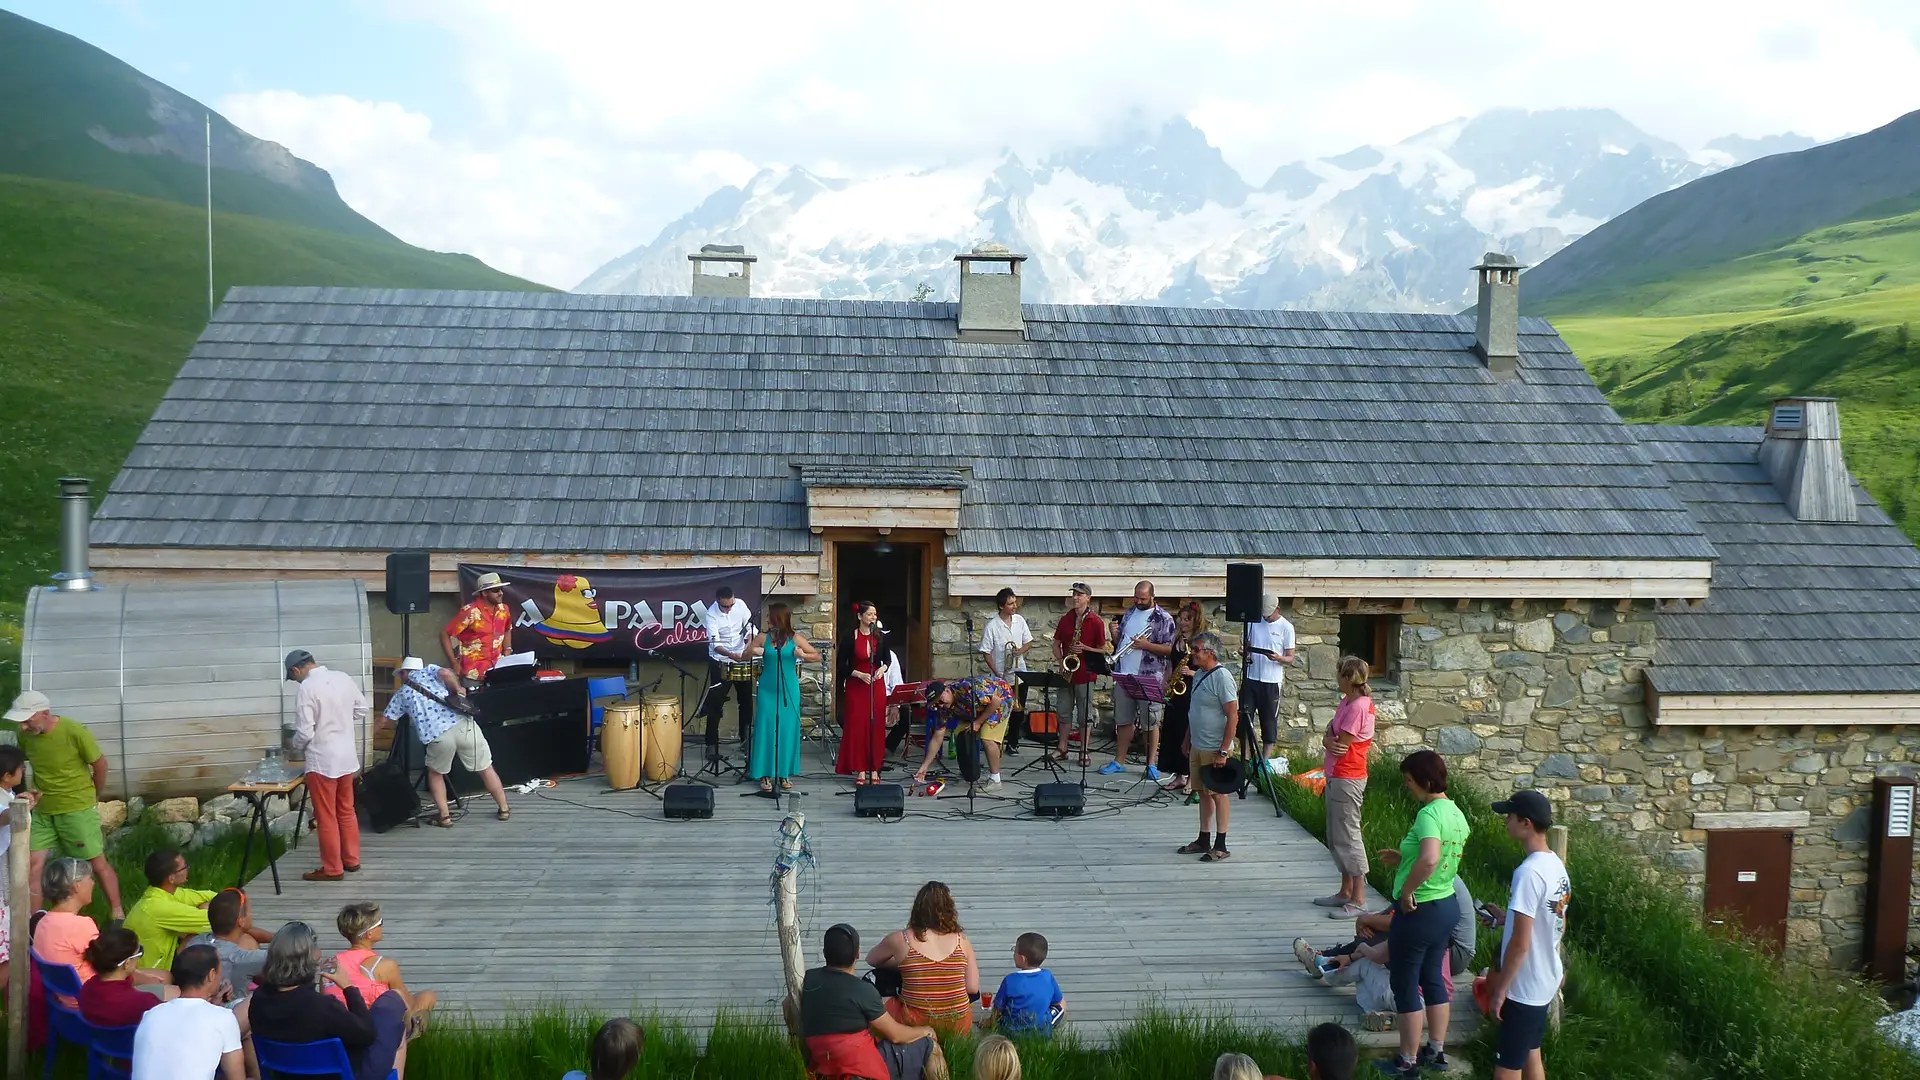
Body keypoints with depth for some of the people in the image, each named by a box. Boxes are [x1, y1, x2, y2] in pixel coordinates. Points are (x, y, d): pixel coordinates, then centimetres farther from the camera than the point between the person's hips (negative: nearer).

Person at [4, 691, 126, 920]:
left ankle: (117, 914, 16)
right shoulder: (25, 736, -7)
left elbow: (100, 764, -9)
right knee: (33, 865, 0)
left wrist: (92, 796, 6)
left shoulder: (74, 732, -22)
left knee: (97, 863, 5)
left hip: (78, 809, -4)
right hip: (42, 811, 4)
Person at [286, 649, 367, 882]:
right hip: (347, 756, 7)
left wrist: (295, 745, 4)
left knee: (326, 817, 4)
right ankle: (351, 860, 27)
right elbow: (362, 708, 13)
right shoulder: (343, 678, 2)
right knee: (346, 811, 18)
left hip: (322, 760, -7)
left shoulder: (307, 688, -18)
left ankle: (332, 869, 12)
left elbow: (304, 732, -17)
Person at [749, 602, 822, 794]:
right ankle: (765, 774, 7)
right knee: (766, 730, 0)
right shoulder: (763, 637, 1)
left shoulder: (795, 638, -2)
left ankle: (785, 774, 14)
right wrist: (753, 651, -12)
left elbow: (817, 656, 1)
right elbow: (745, 655, 9)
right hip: (767, 691, 1)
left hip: (789, 691, 0)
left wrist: (803, 655, -19)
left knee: (788, 730, 3)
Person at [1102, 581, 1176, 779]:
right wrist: (1115, 635, -1)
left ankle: (1151, 764, 8)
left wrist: (1146, 645, -20)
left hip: (1149, 678, -5)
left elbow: (1169, 649, -9)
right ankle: (1119, 761, 19)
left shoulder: (1163, 618, -4)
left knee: (1150, 722, -1)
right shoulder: (1129, 613, 15)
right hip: (1123, 674, 6)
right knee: (1123, 720, 12)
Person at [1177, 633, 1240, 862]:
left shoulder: (1221, 676, -17)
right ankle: (1204, 840, 23)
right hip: (1197, 747, 8)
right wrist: (1187, 740, 19)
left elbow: (1233, 716, -19)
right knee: (1203, 793, 14)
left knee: (1219, 794, 0)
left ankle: (1221, 846, 7)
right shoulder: (1198, 674, 10)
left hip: (1215, 749, -8)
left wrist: (1224, 750, -20)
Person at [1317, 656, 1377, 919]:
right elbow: (1329, 735, 9)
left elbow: (1341, 744, -19)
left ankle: (1358, 899, 1)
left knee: (1348, 836, -5)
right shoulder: (1346, 702, 12)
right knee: (1336, 837, 16)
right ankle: (1346, 892, 25)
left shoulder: (1359, 706, -19)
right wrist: (1330, 742, -13)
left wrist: (1331, 741, 1)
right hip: (1336, 777, 10)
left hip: (1347, 780, -10)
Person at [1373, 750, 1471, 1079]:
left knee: (1405, 986, 5)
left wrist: (1406, 891, -27)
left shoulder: (1429, 815, -24)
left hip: (1419, 911, -9)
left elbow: (1429, 859, -41)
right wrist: (1403, 860, 13)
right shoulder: (1456, 813, 5)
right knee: (1433, 978, 22)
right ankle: (1436, 1052, 32)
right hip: (1447, 905, 9)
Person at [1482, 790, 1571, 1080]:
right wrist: (1507, 918, 14)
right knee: (1530, 1055, 20)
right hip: (1545, 981, 9)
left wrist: (1500, 990, -17)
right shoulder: (1557, 865, 3)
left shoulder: (1528, 872, -26)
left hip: (1524, 987, -9)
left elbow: (1520, 943, -25)